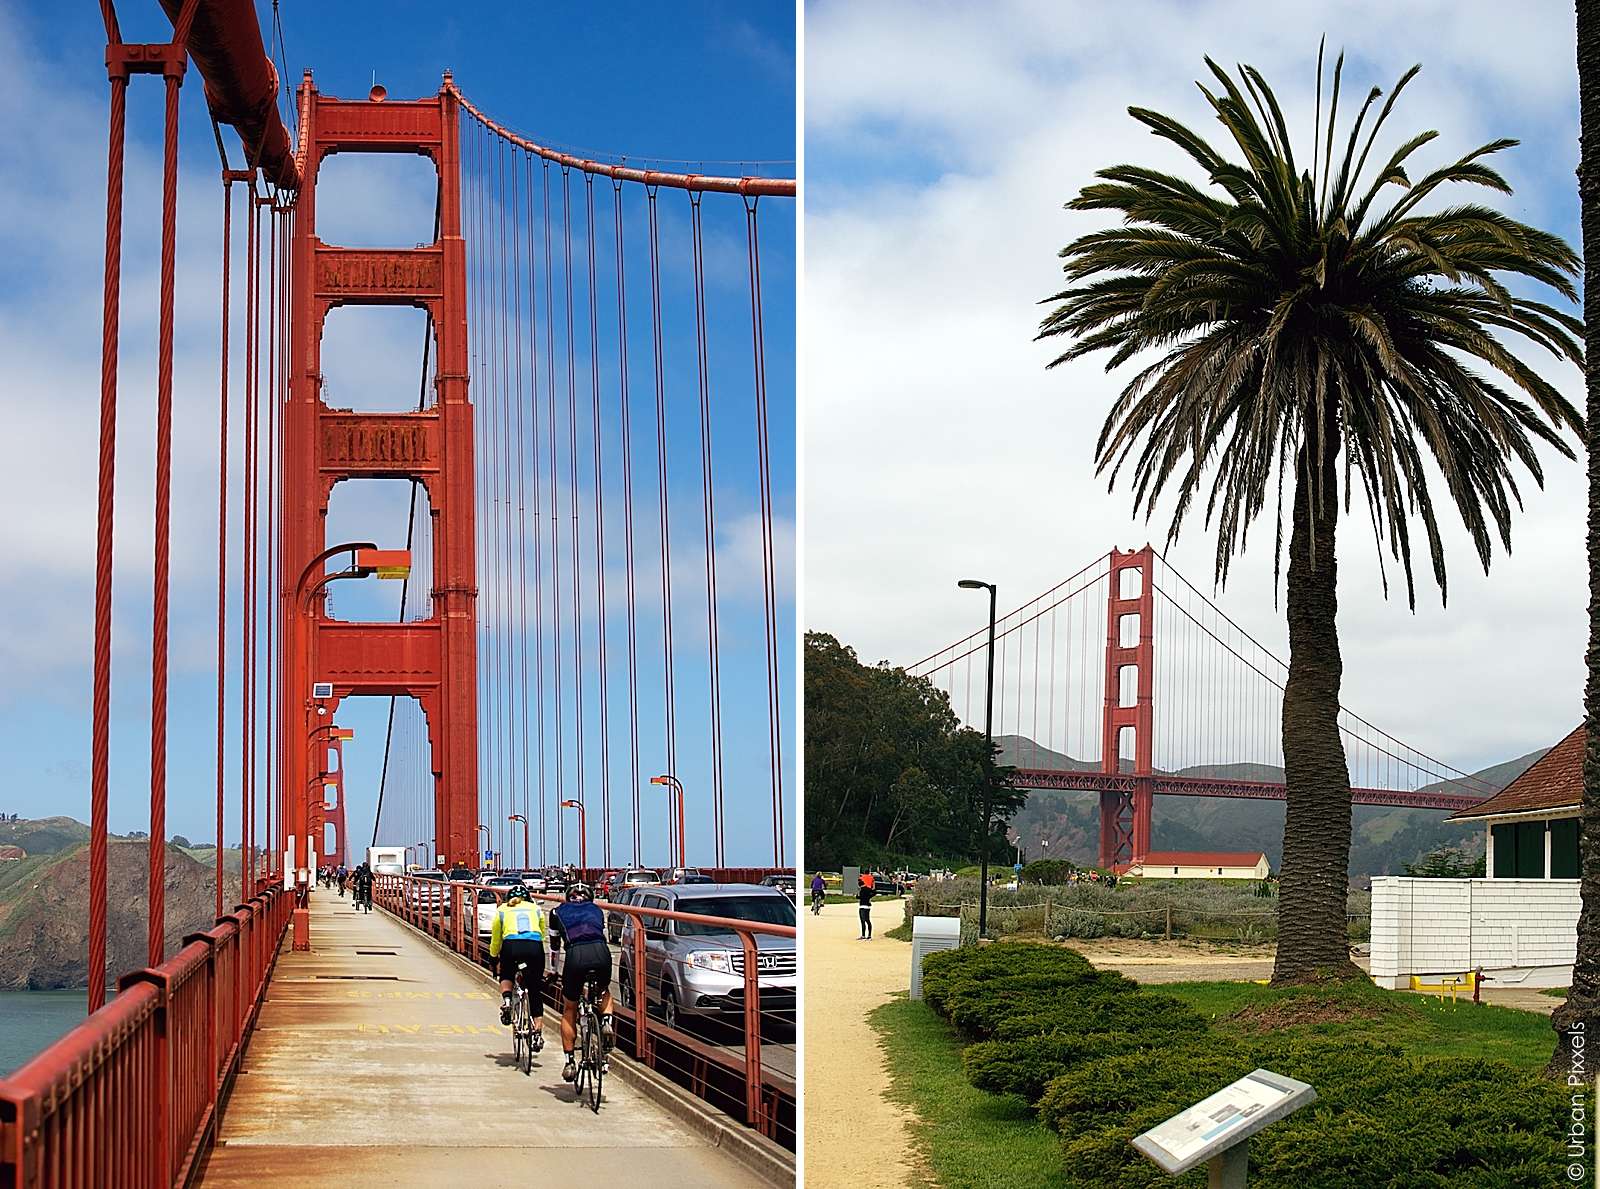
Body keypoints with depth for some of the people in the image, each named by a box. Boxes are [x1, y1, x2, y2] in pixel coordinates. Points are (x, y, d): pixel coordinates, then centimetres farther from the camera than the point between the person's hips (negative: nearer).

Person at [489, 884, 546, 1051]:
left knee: (507, 975, 30)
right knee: (536, 993, 11)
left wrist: (494, 959, 44)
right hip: (535, 947, 1)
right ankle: (538, 1033, 3)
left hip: (511, 945, -1)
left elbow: (495, 940, 29)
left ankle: (506, 999, 1)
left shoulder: (502, 910, 26)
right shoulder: (536, 908, 28)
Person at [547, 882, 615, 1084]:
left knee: (569, 1011, 18)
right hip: (601, 953, 1)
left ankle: (569, 1062, 15)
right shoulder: (596, 910, 31)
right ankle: (606, 1023, 5)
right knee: (604, 992, 34)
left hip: (576, 955, -1)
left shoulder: (559, 912, 28)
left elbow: (554, 945, 36)